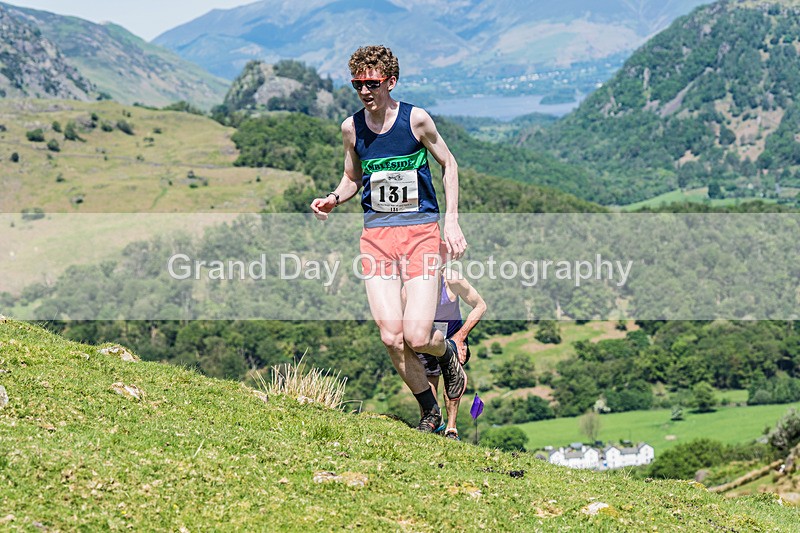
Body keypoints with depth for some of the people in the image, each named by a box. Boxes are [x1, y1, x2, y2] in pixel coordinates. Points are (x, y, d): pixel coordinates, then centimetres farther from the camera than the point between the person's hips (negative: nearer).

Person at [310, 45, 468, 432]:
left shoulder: (416, 119, -6)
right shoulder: (351, 127, 4)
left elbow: (448, 164, 7)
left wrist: (452, 221, 0)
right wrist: (333, 199, -3)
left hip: (421, 230, -3)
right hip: (376, 233, 3)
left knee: (417, 336, -13)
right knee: (391, 338, -7)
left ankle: (447, 353, 25)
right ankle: (429, 412, 15)